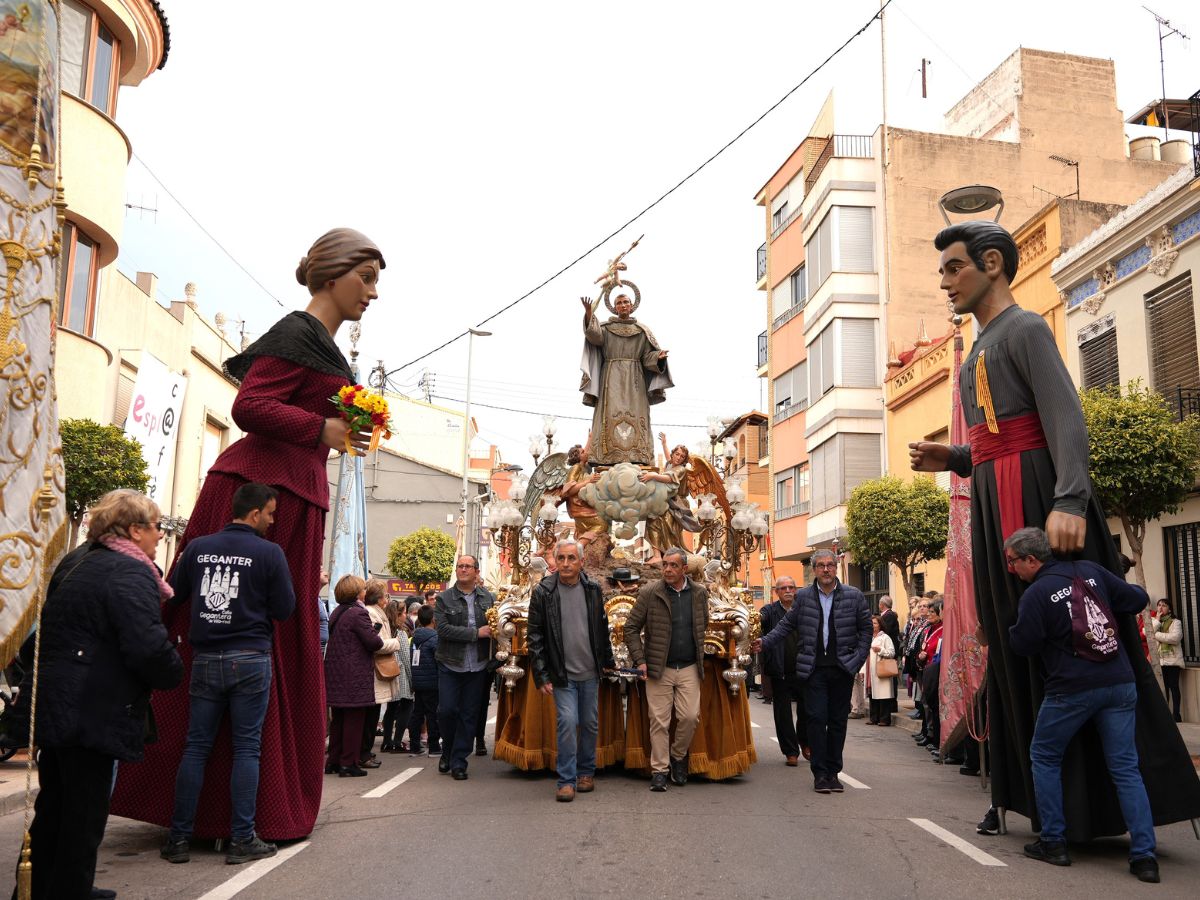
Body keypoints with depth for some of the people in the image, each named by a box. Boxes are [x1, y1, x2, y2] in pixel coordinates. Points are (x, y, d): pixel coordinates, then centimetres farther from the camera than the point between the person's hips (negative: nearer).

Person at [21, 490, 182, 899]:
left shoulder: (76, 560, 12)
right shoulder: (130, 574, -18)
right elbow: (149, 646, -26)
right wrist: (173, 674, -9)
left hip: (53, 703, 10)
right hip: (91, 712, -10)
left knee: (54, 806, 22)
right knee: (84, 815, 3)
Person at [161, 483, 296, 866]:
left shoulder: (197, 547, 4)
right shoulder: (269, 553, -8)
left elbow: (174, 594, 12)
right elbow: (285, 609, -5)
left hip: (205, 659, 4)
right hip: (250, 660, -3)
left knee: (196, 747, 10)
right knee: (246, 748, 3)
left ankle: (178, 838, 14)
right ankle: (242, 840, 6)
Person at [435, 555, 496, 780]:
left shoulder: (488, 597, 4)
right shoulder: (444, 598, -2)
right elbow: (443, 628, -13)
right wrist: (476, 633, -18)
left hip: (477, 668, 2)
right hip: (450, 666, -1)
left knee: (469, 715, 5)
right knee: (446, 710, -3)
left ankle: (458, 761, 16)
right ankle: (447, 751, 24)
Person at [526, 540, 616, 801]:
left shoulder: (592, 590, 2)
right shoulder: (543, 592, -8)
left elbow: (602, 628, 13)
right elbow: (535, 637, -6)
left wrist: (608, 660, 16)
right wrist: (541, 675, -9)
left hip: (590, 672, 3)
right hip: (562, 674, -3)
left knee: (590, 724, 11)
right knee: (567, 723, -10)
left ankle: (586, 772, 28)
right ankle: (567, 780, 0)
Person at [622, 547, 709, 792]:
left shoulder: (699, 593, 4)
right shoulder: (649, 593, -5)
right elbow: (631, 628, -1)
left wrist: (699, 655, 13)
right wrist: (640, 661, -7)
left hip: (689, 668, 2)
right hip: (659, 668, -2)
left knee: (690, 716, -4)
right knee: (659, 721, 0)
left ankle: (678, 756, 22)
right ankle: (659, 770, 10)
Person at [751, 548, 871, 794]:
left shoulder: (854, 596, 5)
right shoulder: (803, 596, 5)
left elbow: (866, 628, 9)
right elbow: (786, 625, 10)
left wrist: (858, 658, 1)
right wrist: (765, 641, -2)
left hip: (843, 668, 1)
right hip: (814, 668, -1)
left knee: (838, 720, 6)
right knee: (817, 718, -4)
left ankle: (833, 771, 17)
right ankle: (820, 773, 4)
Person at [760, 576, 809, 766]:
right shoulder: (771, 611, 2)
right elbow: (761, 618, -19)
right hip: (780, 672, -1)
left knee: (807, 710, 9)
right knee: (783, 714, 4)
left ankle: (805, 743, 34)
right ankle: (791, 752, 16)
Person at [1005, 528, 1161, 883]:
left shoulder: (1036, 594, -10)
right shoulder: (1091, 570, 6)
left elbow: (1023, 645, -5)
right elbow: (1137, 600, 12)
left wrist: (1012, 628, 14)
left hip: (1072, 689, -5)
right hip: (1120, 683, 5)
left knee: (1044, 757, 12)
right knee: (1125, 767, 8)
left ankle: (1053, 843, 13)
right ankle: (1144, 856, 3)